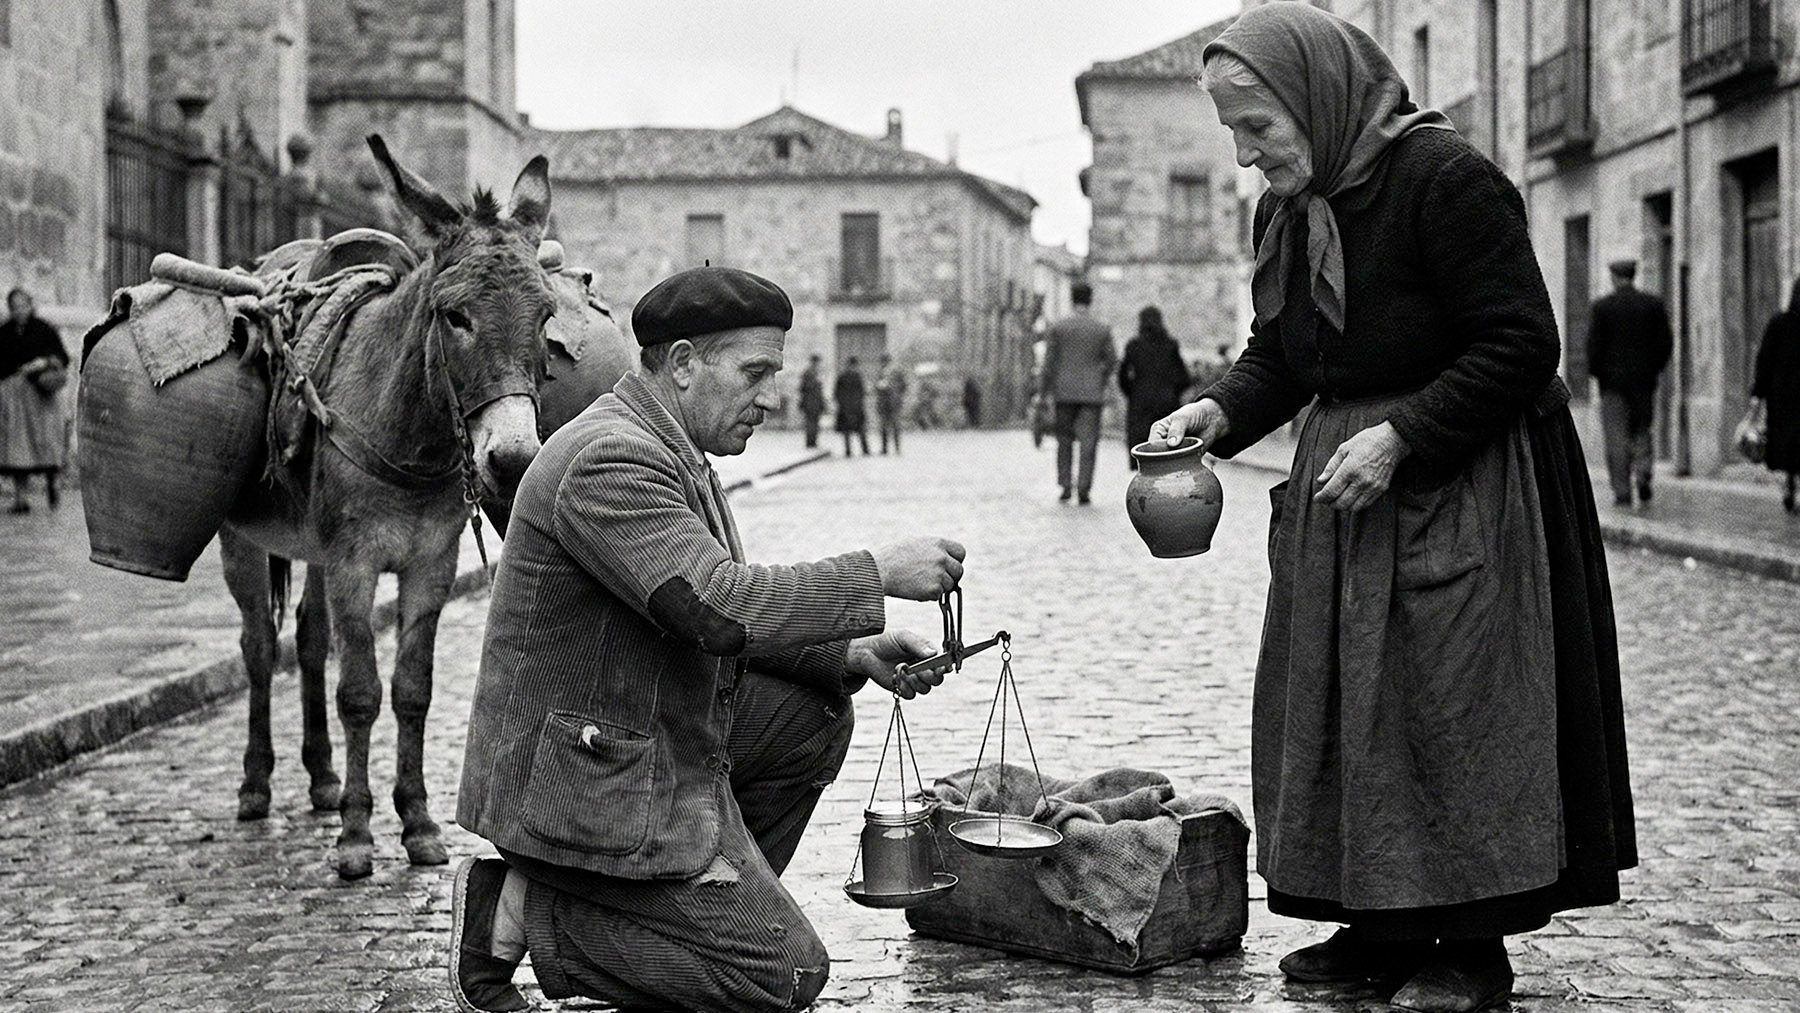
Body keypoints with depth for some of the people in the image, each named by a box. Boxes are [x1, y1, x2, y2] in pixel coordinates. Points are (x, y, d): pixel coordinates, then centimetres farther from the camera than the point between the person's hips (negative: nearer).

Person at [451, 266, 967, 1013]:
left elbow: (722, 627, 15)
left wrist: (852, 654, 0)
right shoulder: (610, 460, -21)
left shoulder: (672, 452, 13)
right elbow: (718, 605, -31)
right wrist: (880, 572, -23)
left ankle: (722, 903, 14)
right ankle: (525, 913, -4)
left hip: (647, 741, 10)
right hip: (585, 783, -10)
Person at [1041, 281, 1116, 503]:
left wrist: (1045, 392, 2)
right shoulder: (1102, 330, 0)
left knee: (1065, 440, 14)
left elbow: (1049, 362, -3)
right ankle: (1083, 489, -7)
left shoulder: (1057, 328, -2)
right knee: (1088, 443, 0)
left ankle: (1065, 485, 8)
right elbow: (1111, 360, 5)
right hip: (1091, 393, 0)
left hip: (1064, 392, 0)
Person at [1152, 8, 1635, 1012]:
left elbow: (1520, 345, -19)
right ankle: (1380, 927, 19)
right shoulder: (1287, 211, 7)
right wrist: (1220, 412, -6)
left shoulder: (1446, 178, -18)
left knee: (1451, 706, -4)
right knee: (1337, 705, 8)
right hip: (1342, 486, 8)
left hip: (1463, 490, -8)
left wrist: (1400, 436, -23)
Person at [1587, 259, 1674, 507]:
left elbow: (1594, 343, -8)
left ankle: (1622, 491, -3)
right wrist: (1654, 368, 13)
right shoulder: (1653, 304, 3)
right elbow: (1666, 341, 1)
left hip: (1613, 378, -2)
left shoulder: (1602, 306, -6)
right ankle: (1643, 472, -7)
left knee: (1617, 437, 0)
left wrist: (1595, 372, 4)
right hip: (1644, 380, 3)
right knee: (1641, 430, 16)